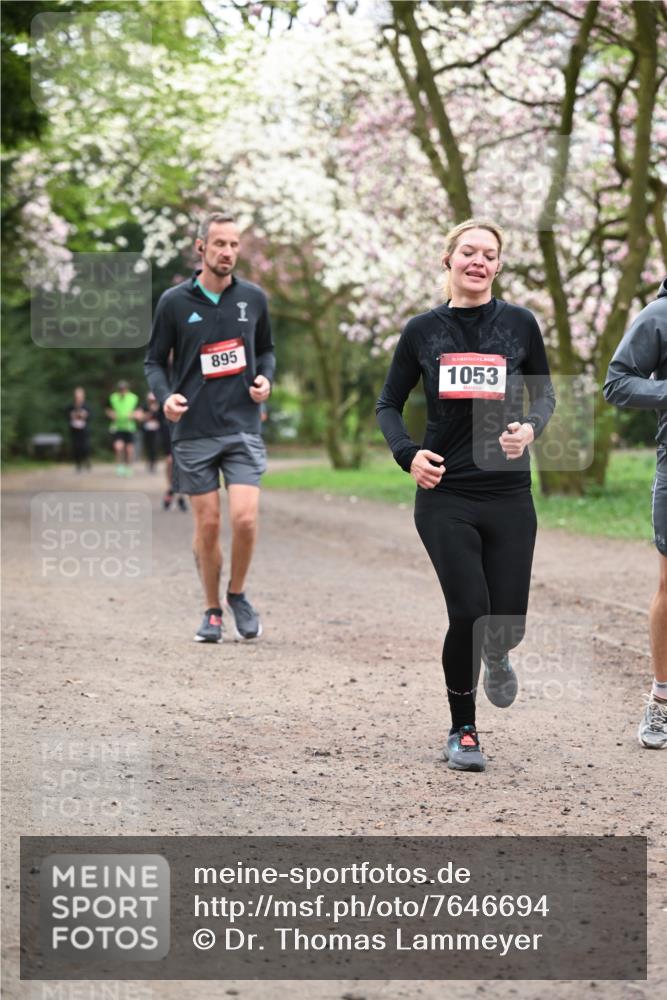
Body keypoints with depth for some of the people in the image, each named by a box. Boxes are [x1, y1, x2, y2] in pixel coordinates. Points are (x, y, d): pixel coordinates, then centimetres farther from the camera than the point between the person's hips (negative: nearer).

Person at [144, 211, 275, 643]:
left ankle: (237, 594, 13)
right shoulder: (175, 302, -1)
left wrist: (265, 379, -2)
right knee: (208, 525, 2)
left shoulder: (253, 298, 5)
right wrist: (166, 395, -12)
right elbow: (155, 360, 7)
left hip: (243, 429, 1)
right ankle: (213, 610, 19)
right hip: (193, 431, -1)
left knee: (245, 518, -12)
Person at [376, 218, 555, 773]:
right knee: (469, 614, -12)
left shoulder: (519, 323, 2)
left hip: (509, 495, 1)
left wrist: (530, 427, -9)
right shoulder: (423, 330, 3)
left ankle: (495, 657, 40)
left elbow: (544, 394, 13)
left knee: (508, 624, -1)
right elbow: (389, 404, 12)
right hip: (445, 494, -1)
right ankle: (463, 731, 11)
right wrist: (408, 453, -6)